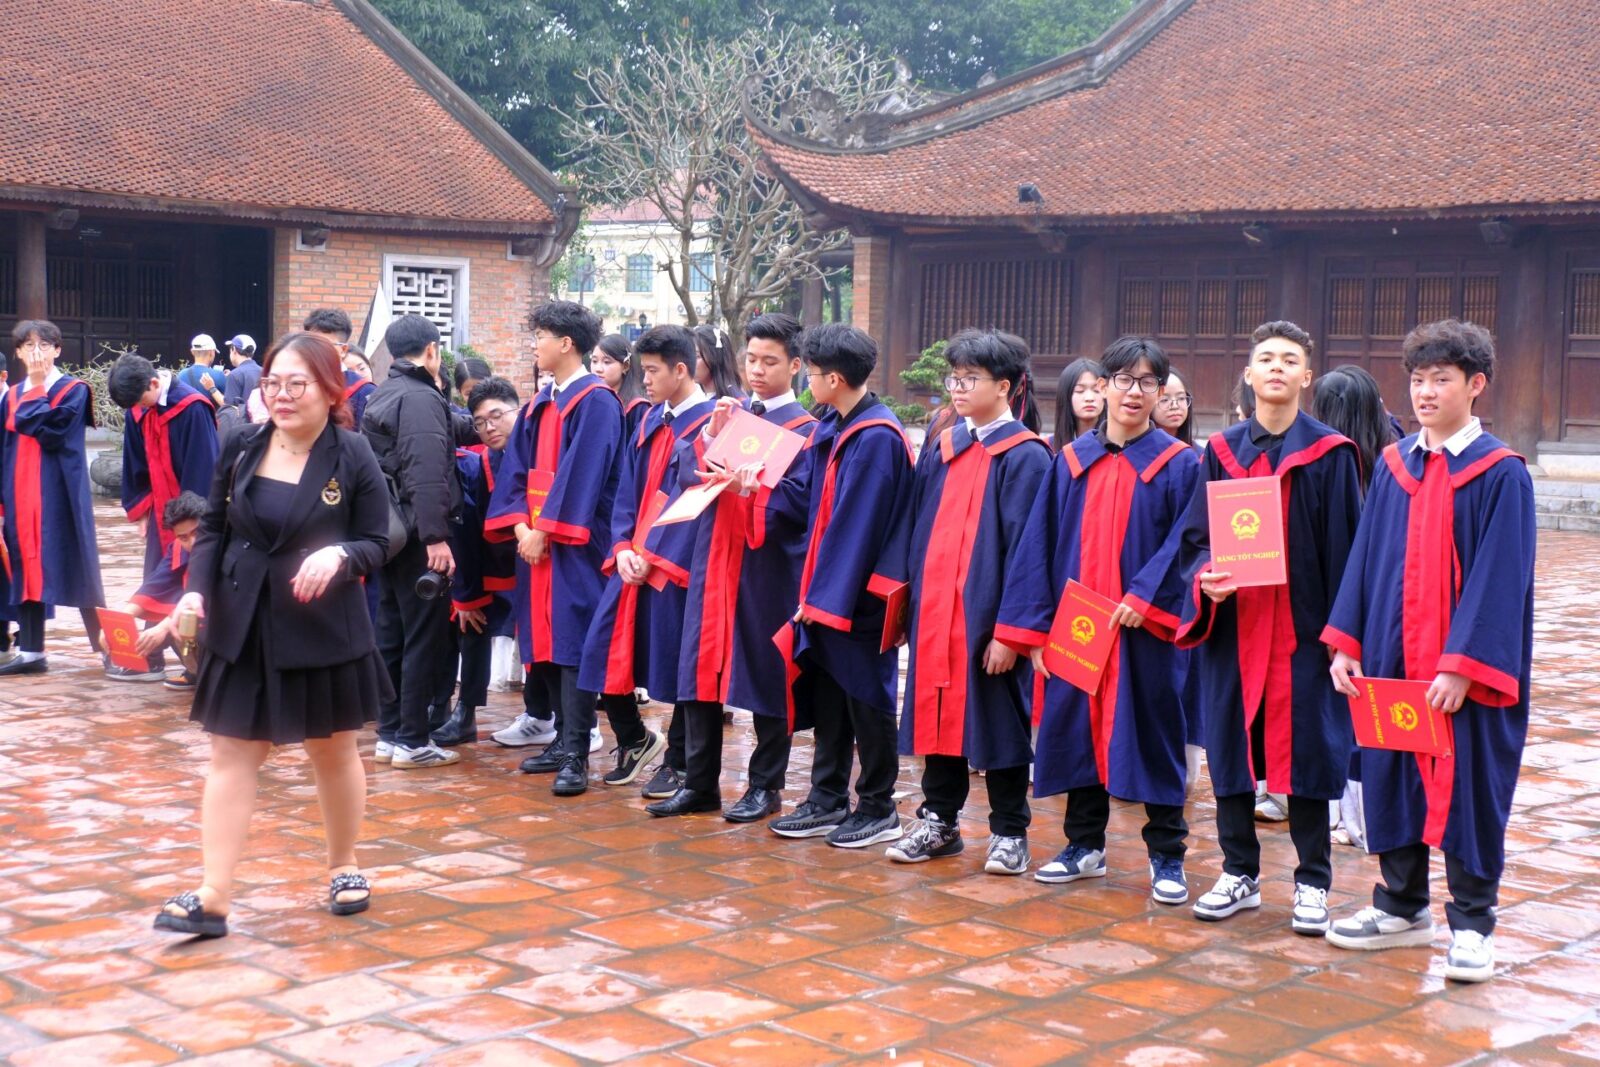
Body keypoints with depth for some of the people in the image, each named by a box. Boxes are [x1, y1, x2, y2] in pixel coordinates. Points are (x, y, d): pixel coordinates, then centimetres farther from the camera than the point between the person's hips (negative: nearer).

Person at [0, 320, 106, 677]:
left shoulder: (74, 390, -3)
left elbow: (50, 432, -19)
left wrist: (37, 390, -8)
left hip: (59, 495, -5)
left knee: (73, 568, -4)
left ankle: (107, 647, 2)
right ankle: (30, 651, 12)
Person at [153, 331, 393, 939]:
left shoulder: (354, 458, -10)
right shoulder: (240, 449, 0)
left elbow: (377, 544, -6)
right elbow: (213, 529, 5)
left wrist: (339, 554, -27)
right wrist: (197, 588, -11)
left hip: (323, 631, -2)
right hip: (242, 630, 3)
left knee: (333, 752, 15)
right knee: (232, 757, 1)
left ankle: (344, 868, 34)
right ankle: (212, 898, 2)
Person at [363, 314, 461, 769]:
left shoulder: (381, 396, 15)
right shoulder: (421, 397, -14)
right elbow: (426, 474, -24)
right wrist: (435, 537, -27)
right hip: (416, 534, -9)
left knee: (392, 633, 13)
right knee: (425, 637, -3)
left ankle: (389, 734, 19)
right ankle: (413, 741, -1)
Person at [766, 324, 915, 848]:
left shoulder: (878, 439, -20)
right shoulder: (830, 429, 8)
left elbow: (855, 526, -20)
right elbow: (801, 493, 11)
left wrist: (830, 597, -18)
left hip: (859, 596, -8)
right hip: (825, 590, 9)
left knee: (865, 698, 3)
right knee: (827, 695, 14)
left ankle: (878, 810, 15)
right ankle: (828, 800, 25)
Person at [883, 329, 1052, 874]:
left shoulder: (1025, 457, -7)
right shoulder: (942, 447, 12)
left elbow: (1024, 549, -11)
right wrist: (909, 600, 8)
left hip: (988, 615, -6)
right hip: (934, 611, 6)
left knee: (997, 722, 4)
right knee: (938, 713, 11)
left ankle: (1009, 833, 16)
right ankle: (938, 822, 24)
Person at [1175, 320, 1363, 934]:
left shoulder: (1330, 455, -1)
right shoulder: (1222, 451, 8)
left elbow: (1343, 549, -3)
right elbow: (1194, 536, 8)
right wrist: (1204, 577, -13)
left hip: (1302, 626, -3)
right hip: (1232, 625, 3)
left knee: (1306, 749, 1)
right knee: (1230, 746, 6)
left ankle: (1313, 882, 13)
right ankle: (1240, 873, 20)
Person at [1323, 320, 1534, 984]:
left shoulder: (1500, 475, -7)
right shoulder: (1394, 466, 9)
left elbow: (1497, 578, -12)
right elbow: (1365, 558, 10)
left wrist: (1462, 665, -18)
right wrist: (1346, 642, 1)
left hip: (1467, 671, -5)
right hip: (1392, 661, 5)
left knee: (1469, 789, 2)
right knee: (1392, 781, 11)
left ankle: (1471, 925, 13)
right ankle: (1401, 907, 25)